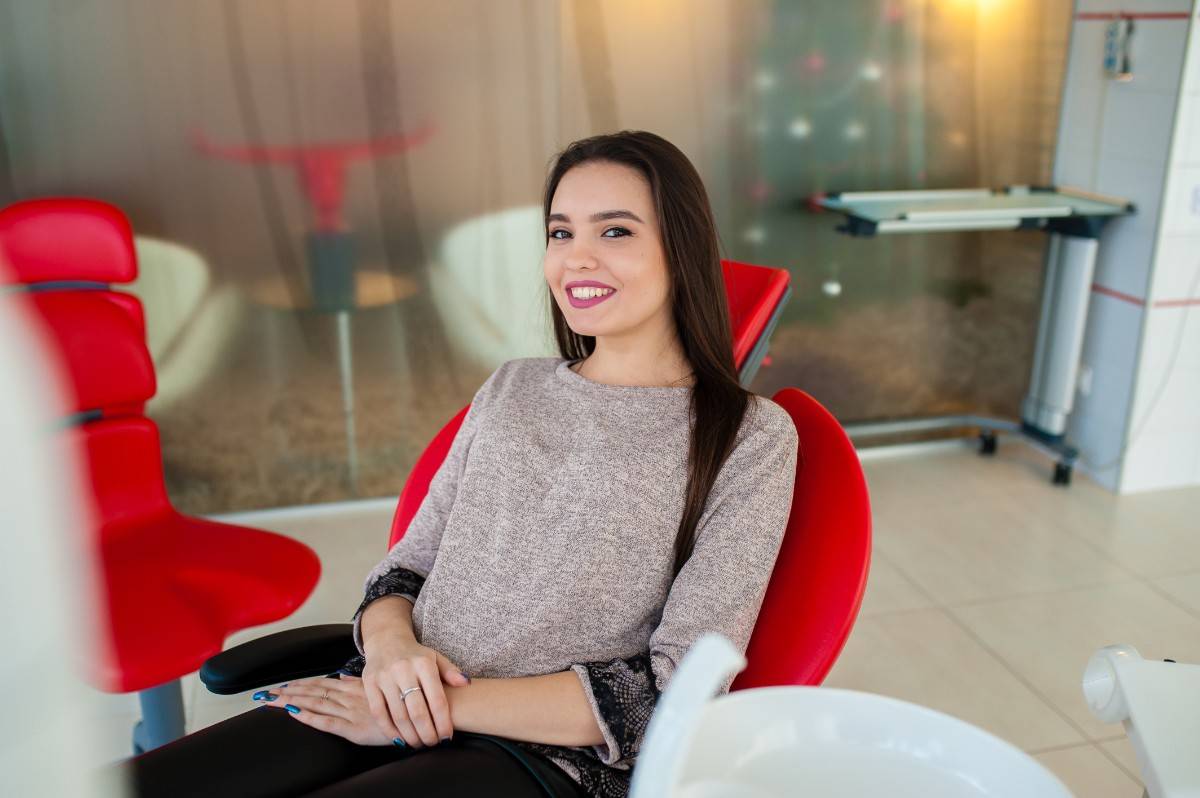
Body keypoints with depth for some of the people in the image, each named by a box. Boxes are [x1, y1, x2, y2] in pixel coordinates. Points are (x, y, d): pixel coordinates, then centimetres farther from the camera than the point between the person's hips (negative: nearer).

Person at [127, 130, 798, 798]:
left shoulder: (750, 436, -2)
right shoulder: (511, 388, 14)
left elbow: (678, 688, -9)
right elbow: (408, 566, 15)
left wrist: (448, 702, -14)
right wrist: (390, 642, -9)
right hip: (391, 709, 5)